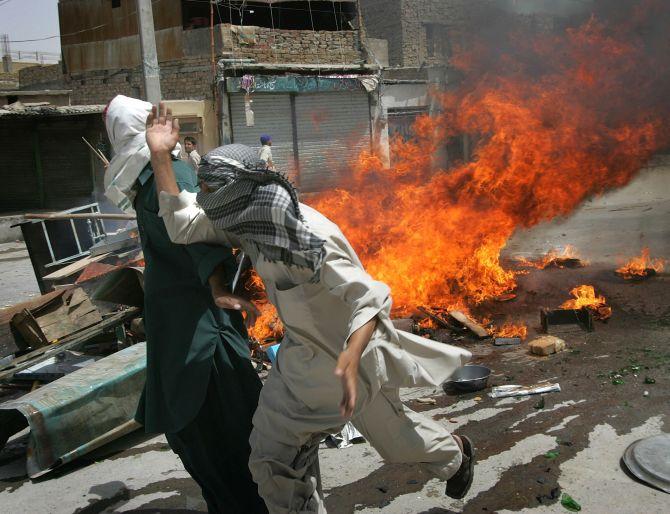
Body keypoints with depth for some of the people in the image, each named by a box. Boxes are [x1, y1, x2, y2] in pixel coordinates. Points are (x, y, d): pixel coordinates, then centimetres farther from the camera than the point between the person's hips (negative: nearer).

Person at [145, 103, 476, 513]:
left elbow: (372, 298, -38)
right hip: (302, 353, 7)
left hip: (350, 350, -6)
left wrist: (350, 360, -54)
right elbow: (182, 225, -12)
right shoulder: (246, 221, -10)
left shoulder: (307, 237, -34)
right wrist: (160, 156, -18)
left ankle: (456, 455, 52)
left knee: (390, 430, 19)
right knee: (274, 453, 7)